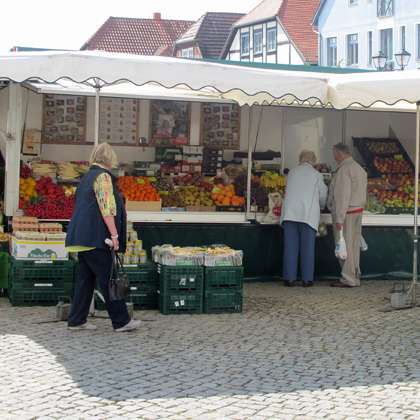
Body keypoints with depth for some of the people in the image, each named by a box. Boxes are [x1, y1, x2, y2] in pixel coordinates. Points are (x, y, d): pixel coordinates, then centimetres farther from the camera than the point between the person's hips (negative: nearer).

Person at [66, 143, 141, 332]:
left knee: (86, 278, 11)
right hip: (95, 238, -9)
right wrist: (114, 234, -18)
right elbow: (107, 208, -18)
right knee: (109, 279, -5)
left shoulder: (87, 176, 19)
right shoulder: (103, 176, -9)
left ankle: (77, 320, 12)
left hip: (82, 236, 9)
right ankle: (121, 321, -1)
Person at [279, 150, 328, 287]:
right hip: (308, 213, -2)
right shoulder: (316, 174, 6)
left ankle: (289, 278, 4)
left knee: (290, 246, 4)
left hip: (290, 212, 3)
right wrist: (320, 208, 32)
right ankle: (307, 279, 3)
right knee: (307, 246, 2)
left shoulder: (292, 172, 14)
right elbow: (322, 196, 10)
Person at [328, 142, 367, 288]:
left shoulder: (344, 169, -16)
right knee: (354, 245, 13)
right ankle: (355, 277, 17)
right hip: (358, 210, 9)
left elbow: (342, 195, -20)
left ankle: (348, 279, -1)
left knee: (344, 246, -4)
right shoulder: (359, 168, 14)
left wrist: (339, 218, -21)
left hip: (346, 213, -9)